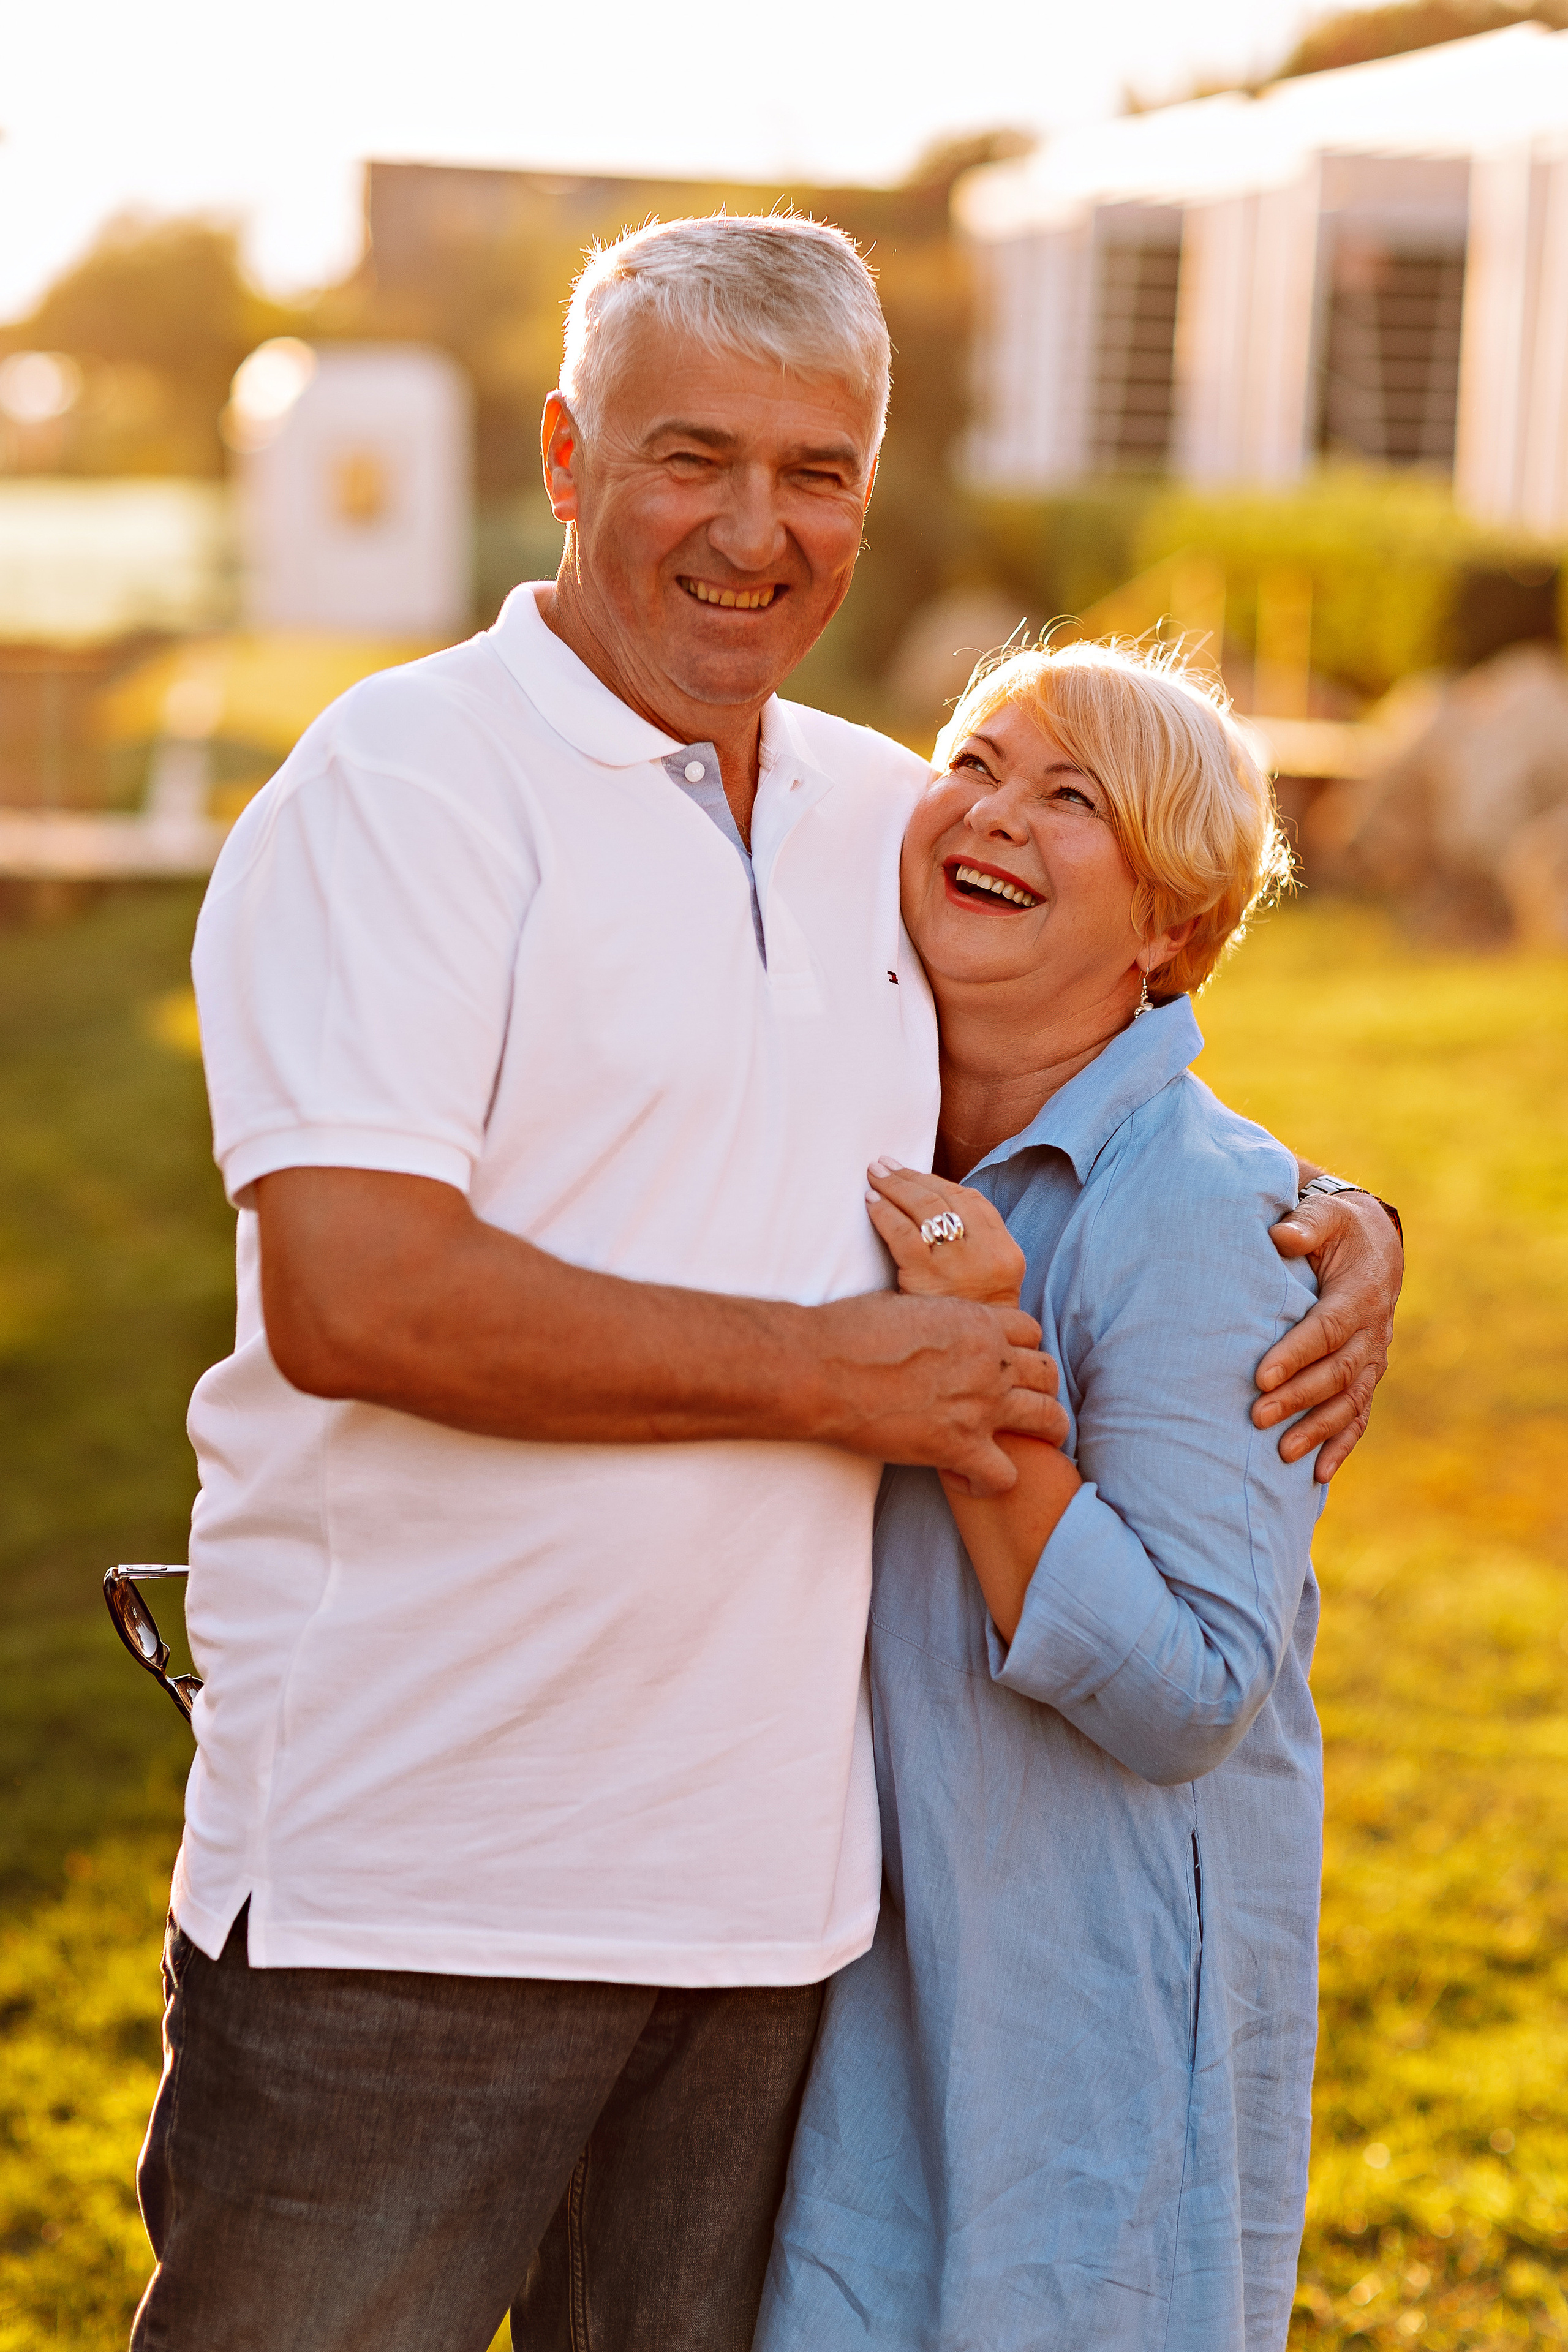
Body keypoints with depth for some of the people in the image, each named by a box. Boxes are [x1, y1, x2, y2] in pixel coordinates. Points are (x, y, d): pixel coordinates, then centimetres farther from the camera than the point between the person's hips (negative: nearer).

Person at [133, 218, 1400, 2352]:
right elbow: (352, 1295, -20)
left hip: (766, 1869, 6)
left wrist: (1333, 1222, 6)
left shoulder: (889, 820, 11)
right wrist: (833, 1372, -16)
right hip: (399, 1878, -6)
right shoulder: (409, 782, -8)